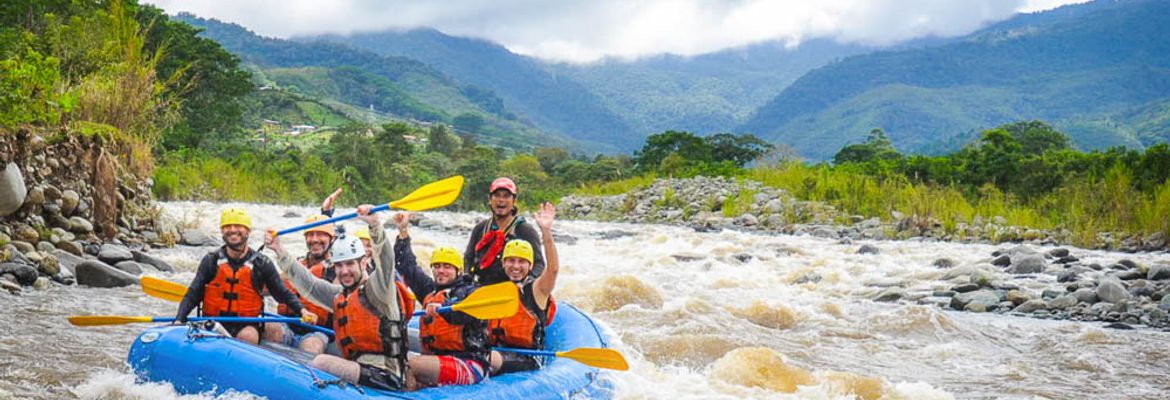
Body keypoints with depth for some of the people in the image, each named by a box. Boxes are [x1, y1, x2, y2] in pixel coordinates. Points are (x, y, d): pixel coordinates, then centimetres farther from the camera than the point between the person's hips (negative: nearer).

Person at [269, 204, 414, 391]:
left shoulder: (375, 288, -1)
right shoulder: (340, 296, 22)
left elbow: (385, 260, -19)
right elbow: (307, 283, 22)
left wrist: (375, 225, -35)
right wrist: (280, 253, 16)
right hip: (360, 372, 8)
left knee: (322, 362, -24)